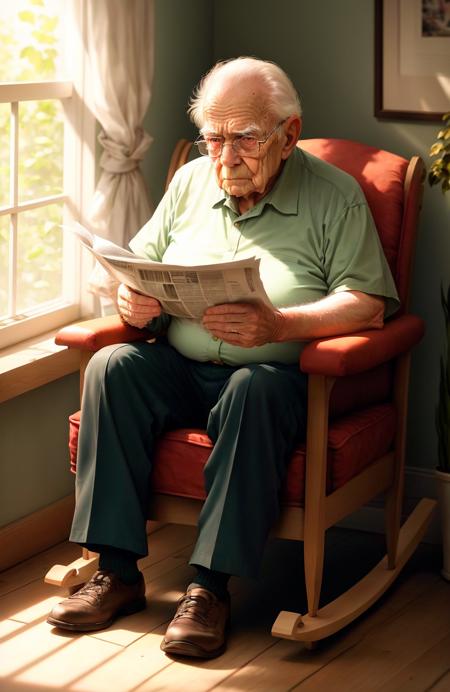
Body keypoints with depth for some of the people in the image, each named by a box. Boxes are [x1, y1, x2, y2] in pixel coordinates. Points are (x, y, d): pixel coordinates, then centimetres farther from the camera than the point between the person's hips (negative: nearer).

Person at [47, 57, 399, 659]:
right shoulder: (191, 182, 13)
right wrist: (133, 302, -8)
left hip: (276, 375, -4)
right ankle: (118, 571, -22)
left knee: (254, 388, -37)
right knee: (113, 366, -25)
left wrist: (277, 325, -26)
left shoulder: (336, 196, -1)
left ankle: (211, 586, -30)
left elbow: (368, 306, -11)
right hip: (177, 370, 4)